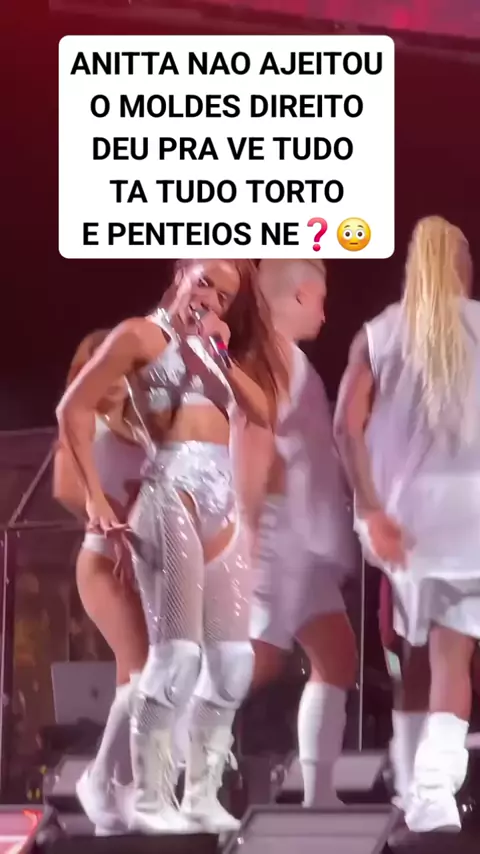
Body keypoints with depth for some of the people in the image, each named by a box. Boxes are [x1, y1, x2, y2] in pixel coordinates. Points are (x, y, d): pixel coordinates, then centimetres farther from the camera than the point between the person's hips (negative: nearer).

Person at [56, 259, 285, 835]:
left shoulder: (216, 348, 23)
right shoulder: (143, 335, 3)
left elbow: (263, 412, 9)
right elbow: (74, 409, -3)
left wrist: (220, 354, 0)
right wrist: (95, 495, -8)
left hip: (223, 505, 7)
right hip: (171, 497, -7)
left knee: (232, 658, 4)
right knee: (178, 651, -14)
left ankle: (202, 794, 13)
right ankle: (149, 798, -7)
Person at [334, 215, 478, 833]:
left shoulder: (376, 334, 4)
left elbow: (348, 425, -7)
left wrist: (371, 509, -7)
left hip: (400, 507, 2)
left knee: (408, 656, 18)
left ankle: (413, 790, 22)